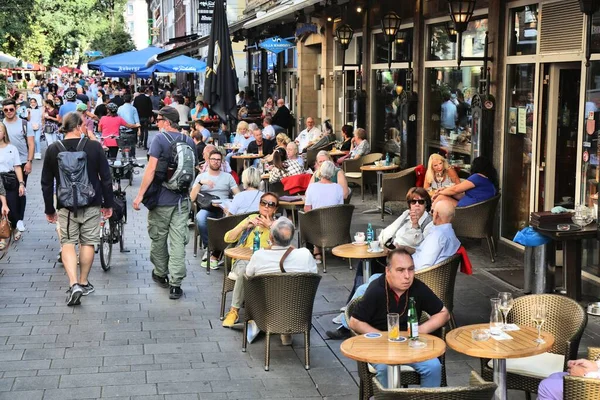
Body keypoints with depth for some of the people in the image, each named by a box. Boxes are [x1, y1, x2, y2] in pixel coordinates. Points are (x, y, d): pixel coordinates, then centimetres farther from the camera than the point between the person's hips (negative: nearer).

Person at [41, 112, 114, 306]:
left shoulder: (53, 150, -3)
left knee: (67, 243, 5)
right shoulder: (94, 147, -7)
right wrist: (108, 204, 8)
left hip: (66, 206, 0)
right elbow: (106, 178, -4)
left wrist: (49, 209, 12)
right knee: (88, 243, 12)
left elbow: (46, 183, 2)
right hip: (91, 204, 0)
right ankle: (84, 283, 22)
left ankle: (74, 284, -11)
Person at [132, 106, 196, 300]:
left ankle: (161, 274, 27)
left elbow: (151, 169, -16)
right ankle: (175, 284, -2)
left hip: (162, 199, -4)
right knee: (178, 240, 1)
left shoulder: (160, 139, -10)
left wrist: (140, 195, -12)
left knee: (158, 238, 13)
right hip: (182, 198, 4)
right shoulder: (189, 141, 7)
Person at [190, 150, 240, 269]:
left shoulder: (228, 176, 17)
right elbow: (192, 198, 3)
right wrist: (200, 183, -10)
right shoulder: (201, 176, 14)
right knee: (200, 217, -38)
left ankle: (214, 254, -24)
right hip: (207, 209, 0)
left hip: (224, 209, 1)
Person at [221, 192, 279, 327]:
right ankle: (234, 310, -22)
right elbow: (228, 238, 12)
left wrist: (270, 226, -7)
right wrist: (244, 226, -1)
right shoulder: (251, 219, 20)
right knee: (244, 270, -35)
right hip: (243, 261, 1)